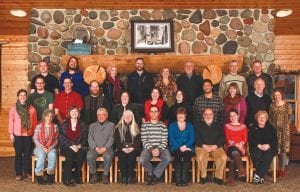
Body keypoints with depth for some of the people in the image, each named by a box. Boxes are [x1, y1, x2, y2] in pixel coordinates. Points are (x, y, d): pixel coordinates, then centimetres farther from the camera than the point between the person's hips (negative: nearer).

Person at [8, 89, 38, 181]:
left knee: (27, 154, 6)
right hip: (17, 135, 0)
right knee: (18, 154, 5)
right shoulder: (13, 108, 0)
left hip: (29, 135, 1)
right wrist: (11, 133, -3)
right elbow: (11, 121, 1)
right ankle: (18, 173, 14)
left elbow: (35, 122, 4)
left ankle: (27, 172, 18)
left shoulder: (31, 108, 1)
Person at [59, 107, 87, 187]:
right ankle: (67, 179, -28)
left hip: (79, 147, 1)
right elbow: (62, 138, -2)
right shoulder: (63, 124, 8)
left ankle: (77, 176, -18)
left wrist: (79, 146, -12)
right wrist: (71, 145, -15)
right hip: (66, 147, -1)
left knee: (81, 154, -32)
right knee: (70, 154, -34)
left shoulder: (82, 125, 14)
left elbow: (84, 138, 8)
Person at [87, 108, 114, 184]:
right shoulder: (92, 125, 18)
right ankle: (93, 175, -10)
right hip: (94, 148, 2)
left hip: (107, 148, -1)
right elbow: (90, 138, 7)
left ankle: (105, 175, -13)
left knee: (108, 156, -34)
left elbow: (111, 138, 2)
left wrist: (105, 148, -14)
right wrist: (95, 147, -11)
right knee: (89, 156, -30)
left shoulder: (111, 125, 13)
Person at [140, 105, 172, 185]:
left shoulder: (163, 125, 7)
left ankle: (155, 174, -5)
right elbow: (144, 140, -1)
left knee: (168, 159, -30)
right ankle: (150, 171, 4)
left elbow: (165, 141, 0)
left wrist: (159, 149, -17)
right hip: (148, 148, -1)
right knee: (142, 160, -31)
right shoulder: (144, 125, 5)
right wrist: (151, 149, -16)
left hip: (160, 148, 1)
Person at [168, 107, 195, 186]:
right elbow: (171, 139, 2)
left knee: (187, 155, -33)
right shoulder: (172, 126, 14)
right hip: (175, 148, -1)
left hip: (187, 148, 1)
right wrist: (179, 147, -13)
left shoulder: (190, 126, 18)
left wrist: (185, 146, -13)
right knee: (178, 155, -34)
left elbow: (192, 139, 6)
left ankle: (184, 179, -30)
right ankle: (178, 179, -31)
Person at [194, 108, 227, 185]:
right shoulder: (198, 126, 14)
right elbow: (196, 138, 2)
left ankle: (218, 176, -11)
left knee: (223, 157, -29)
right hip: (202, 147, -1)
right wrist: (204, 146, -14)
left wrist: (215, 146, -11)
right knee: (200, 157, -33)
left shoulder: (219, 125, 18)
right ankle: (203, 176, -11)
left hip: (216, 147, 1)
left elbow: (222, 138, 6)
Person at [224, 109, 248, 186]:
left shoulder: (243, 126, 19)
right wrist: (235, 144, -16)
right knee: (234, 151, -41)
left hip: (241, 148, 1)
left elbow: (245, 139, 8)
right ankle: (241, 170, -56)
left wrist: (240, 144, -16)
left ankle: (231, 178, -42)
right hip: (230, 147, -1)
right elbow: (227, 139, 4)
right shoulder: (227, 126, 16)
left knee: (233, 157, -36)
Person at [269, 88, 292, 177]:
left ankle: (282, 169, 6)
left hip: (284, 130, -2)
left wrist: (286, 126, -6)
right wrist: (272, 126, 0)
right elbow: (270, 117, 10)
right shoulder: (272, 105, 8)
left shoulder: (287, 105, 2)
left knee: (283, 149, -1)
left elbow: (289, 117, 2)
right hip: (274, 129, 2)